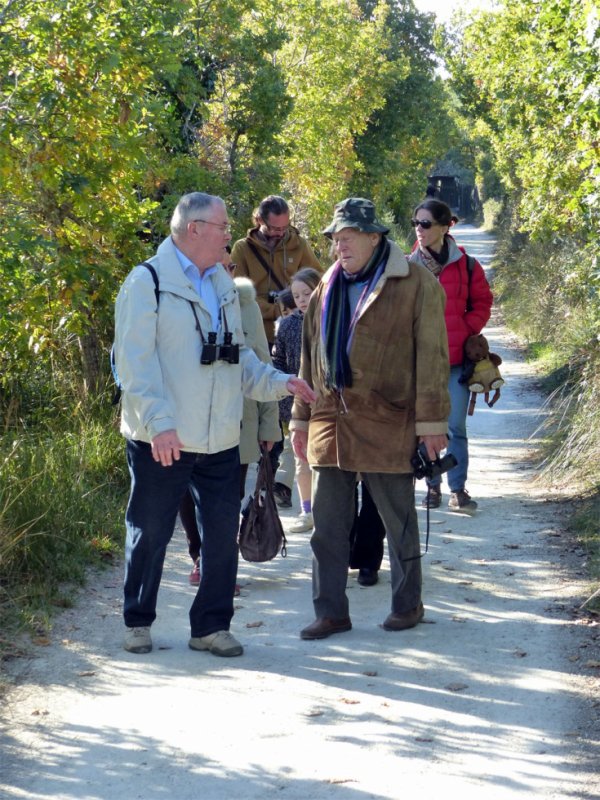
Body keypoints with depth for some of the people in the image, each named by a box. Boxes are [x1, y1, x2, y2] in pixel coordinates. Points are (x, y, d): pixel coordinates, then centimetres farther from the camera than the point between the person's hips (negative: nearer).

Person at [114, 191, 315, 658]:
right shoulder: (147, 282, -8)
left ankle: (212, 625, 18)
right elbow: (135, 360, -15)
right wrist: (158, 421, -24)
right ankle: (138, 622, 22)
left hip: (220, 441, 6)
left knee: (223, 534, 6)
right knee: (150, 534, 6)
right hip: (162, 441, -6)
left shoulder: (224, 286, 15)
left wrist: (278, 383, 2)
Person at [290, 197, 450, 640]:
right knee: (327, 523, 5)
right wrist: (302, 417, 15)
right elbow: (311, 357, 17)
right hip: (331, 420, 5)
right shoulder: (328, 288, 13)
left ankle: (408, 603, 24)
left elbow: (431, 355, -8)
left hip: (388, 422, -5)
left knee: (399, 519, 8)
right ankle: (331, 611, 13)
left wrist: (431, 420, -11)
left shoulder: (416, 285, -5)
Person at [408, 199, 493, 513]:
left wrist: (467, 330, -3)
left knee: (456, 427, 0)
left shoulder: (465, 265, -1)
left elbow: (482, 302, 9)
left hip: (456, 359, -1)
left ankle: (458, 489, 8)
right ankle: (433, 486, 18)